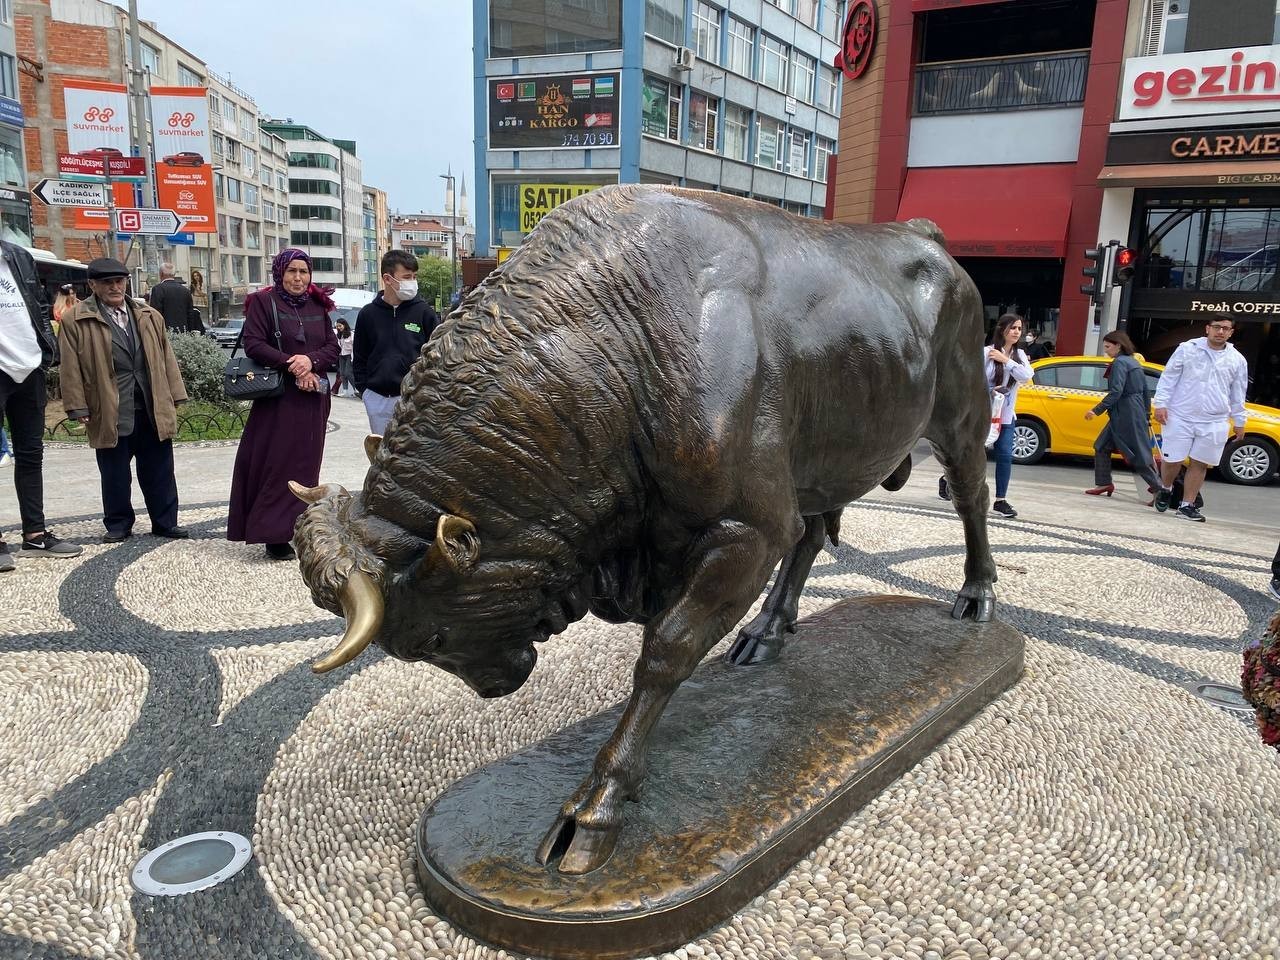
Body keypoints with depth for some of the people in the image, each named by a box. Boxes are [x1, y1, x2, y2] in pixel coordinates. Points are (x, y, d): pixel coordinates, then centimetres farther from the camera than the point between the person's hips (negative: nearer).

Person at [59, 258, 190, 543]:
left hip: (153, 410, 3)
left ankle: (165, 522, 19)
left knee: (159, 472, 8)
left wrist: (174, 398, 7)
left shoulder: (149, 316, 11)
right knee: (114, 474, 7)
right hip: (110, 414, -2)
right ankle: (118, 525, 21)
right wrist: (78, 408, -6)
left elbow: (166, 358, 12)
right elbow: (71, 368, -2)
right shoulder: (75, 320, 0)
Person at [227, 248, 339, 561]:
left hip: (314, 398, 5)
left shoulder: (318, 306, 13)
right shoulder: (264, 301, 0)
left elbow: (333, 348, 7)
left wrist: (311, 360, -14)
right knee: (276, 465, -5)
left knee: (306, 464, 8)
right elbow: (253, 344, -9)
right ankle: (273, 535, 1)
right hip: (277, 397, -5)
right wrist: (292, 365, -18)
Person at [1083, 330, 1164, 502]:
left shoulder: (1119, 363, -11)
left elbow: (1116, 392, -22)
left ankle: (1159, 488, -3)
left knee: (1138, 454, -6)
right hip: (1137, 412, 10)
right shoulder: (1134, 362, 17)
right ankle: (1103, 483, 13)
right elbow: (1145, 392, 18)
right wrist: (1146, 417, 22)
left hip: (1125, 415, -10)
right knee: (1102, 447, 13)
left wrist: (1097, 410, -24)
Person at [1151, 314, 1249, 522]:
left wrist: (1239, 421, 17)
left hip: (1214, 423, 3)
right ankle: (1166, 490, 27)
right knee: (1172, 460, -2)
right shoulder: (1187, 349, -2)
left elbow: (1238, 395, 15)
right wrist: (1161, 404, -8)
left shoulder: (1237, 360, 8)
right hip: (1180, 417, -3)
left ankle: (1187, 505, 13)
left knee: (1200, 464, 4)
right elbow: (1168, 377, 0)